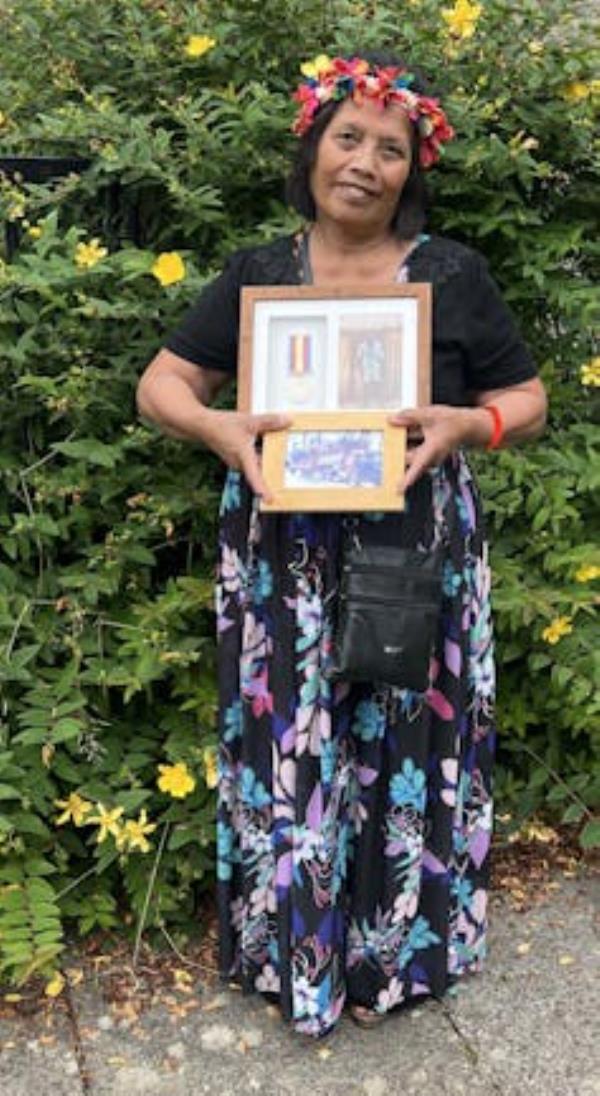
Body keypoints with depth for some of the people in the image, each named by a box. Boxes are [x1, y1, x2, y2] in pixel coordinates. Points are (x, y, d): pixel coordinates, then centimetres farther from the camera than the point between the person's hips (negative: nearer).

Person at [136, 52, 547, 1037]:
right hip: (284, 571, 1)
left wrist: (464, 425, -16)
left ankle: (393, 949, 31)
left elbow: (528, 401, 6)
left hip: (415, 565, 0)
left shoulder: (454, 274, 1)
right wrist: (218, 427, -17)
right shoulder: (254, 275, 4)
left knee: (404, 748, 9)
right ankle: (296, 949, 29)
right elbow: (162, 383, 5)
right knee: (290, 751, 8)